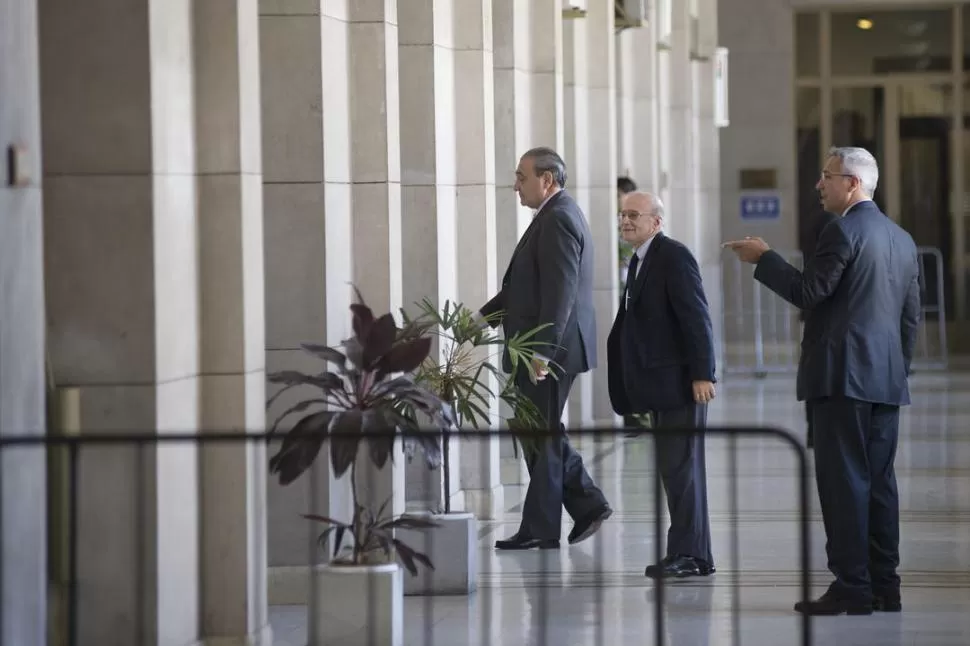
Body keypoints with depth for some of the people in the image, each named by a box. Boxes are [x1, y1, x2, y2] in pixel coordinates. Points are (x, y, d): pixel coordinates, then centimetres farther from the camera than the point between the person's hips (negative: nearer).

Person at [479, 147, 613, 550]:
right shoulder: (557, 215, 16)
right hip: (544, 349, 10)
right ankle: (588, 505, 18)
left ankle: (539, 530, 3)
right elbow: (529, 284, 19)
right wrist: (485, 316, 13)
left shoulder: (558, 219, -17)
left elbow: (560, 291, -23)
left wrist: (542, 351, -26)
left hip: (549, 349, -10)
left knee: (541, 437, -3)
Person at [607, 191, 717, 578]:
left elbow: (696, 317, -16)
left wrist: (702, 373, -21)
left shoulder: (674, 257, -11)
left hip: (680, 380, -10)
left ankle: (687, 554, -5)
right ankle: (696, 556, 15)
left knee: (681, 467, -7)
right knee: (673, 469, 10)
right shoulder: (639, 261, 18)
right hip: (660, 385, 10)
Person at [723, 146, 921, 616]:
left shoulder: (843, 232, -10)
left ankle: (851, 587, -8)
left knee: (844, 481, -6)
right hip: (886, 379, 8)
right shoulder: (902, 239, 15)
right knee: (879, 480, 9)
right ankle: (884, 586, 9)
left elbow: (808, 293, -14)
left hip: (842, 376, -8)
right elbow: (910, 316, 17)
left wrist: (763, 258, -3)